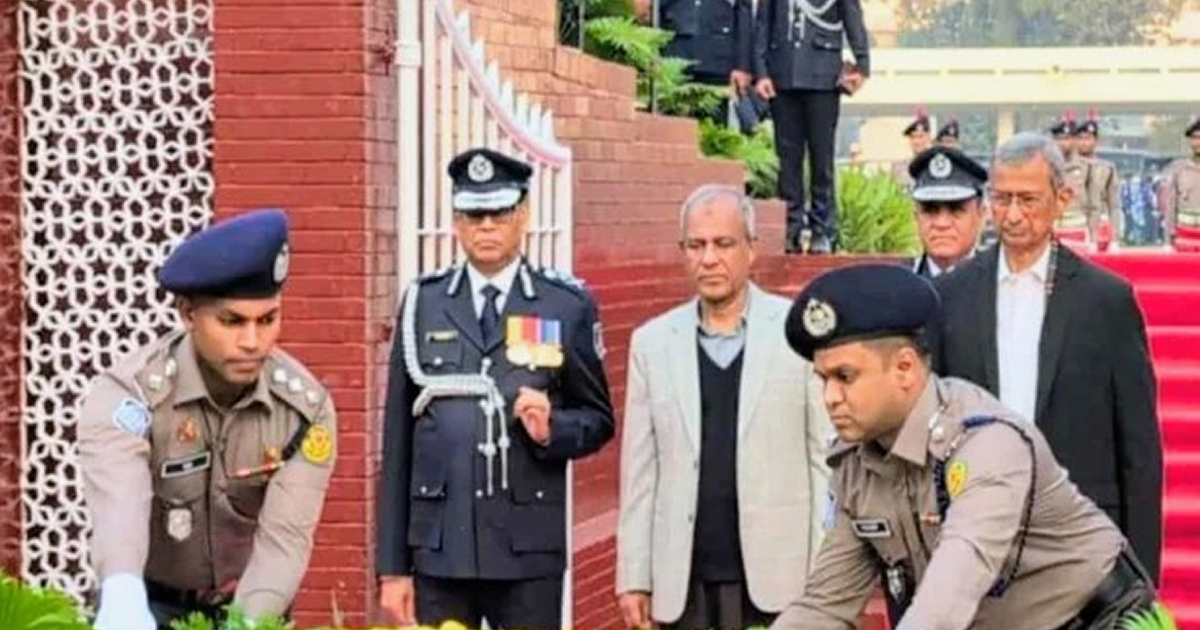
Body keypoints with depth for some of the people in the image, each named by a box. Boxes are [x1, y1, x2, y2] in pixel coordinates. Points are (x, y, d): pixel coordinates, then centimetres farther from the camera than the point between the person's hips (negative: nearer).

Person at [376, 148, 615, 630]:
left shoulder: (568, 306, 6)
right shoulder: (422, 305, 9)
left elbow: (599, 420, 11)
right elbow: (397, 441, 8)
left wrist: (552, 429, -13)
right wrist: (392, 566, 4)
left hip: (530, 550, -1)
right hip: (438, 547, 1)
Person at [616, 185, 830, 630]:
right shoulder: (652, 342, 9)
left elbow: (827, 459, 0)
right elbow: (640, 472, 8)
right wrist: (634, 577, 4)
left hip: (775, 578, -2)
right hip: (684, 585, 3)